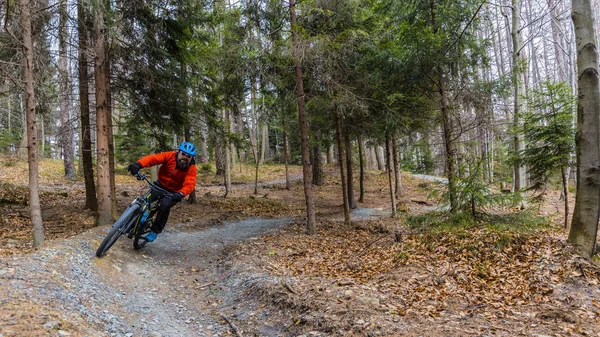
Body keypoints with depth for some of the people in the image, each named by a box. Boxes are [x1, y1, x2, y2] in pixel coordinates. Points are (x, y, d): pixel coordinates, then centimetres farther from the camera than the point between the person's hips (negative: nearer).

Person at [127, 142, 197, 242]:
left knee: (164, 206, -27)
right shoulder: (170, 156, -19)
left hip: (174, 192, -2)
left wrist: (180, 194, -55)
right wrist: (138, 164, -49)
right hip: (160, 185, 2)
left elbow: (189, 184, -35)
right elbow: (153, 158, -31)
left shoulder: (191, 169, -22)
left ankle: (155, 231, -7)